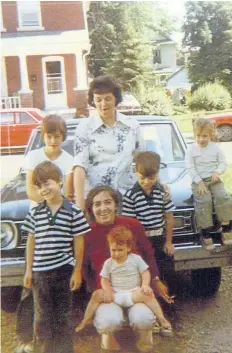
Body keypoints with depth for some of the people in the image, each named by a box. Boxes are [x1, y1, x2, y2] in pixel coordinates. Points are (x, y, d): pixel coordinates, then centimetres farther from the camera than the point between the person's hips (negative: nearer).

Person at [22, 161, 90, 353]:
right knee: (43, 318, 11)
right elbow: (31, 242, 8)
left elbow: (79, 243, -3)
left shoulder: (73, 211, -7)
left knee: (62, 316, 10)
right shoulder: (34, 213, 2)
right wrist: (29, 270, 6)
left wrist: (77, 271, -3)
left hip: (64, 270, -2)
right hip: (40, 272, 2)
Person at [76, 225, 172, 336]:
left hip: (133, 293, -2)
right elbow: (104, 279, 5)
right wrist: (108, 290, -15)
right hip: (115, 294, 2)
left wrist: (145, 285, -19)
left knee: (147, 295, -31)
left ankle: (162, 320, -23)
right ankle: (85, 321, -4)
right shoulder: (108, 263, 3)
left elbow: (145, 273, 0)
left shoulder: (136, 259, -1)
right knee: (97, 294, -18)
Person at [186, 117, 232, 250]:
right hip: (199, 181, -2)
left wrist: (217, 172, -13)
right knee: (205, 201, -26)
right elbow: (191, 168, -6)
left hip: (214, 179, 2)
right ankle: (205, 234, -20)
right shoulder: (192, 149, -2)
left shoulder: (215, 147, 5)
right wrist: (199, 182, -14)